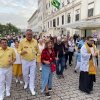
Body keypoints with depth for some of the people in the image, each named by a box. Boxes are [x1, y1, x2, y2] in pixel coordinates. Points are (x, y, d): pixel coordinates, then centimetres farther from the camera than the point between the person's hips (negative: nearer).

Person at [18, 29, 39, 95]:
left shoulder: (35, 41, -3)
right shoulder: (22, 41, -10)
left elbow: (38, 50, 10)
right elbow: (19, 50, -4)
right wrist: (22, 52, -25)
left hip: (33, 61, 1)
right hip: (25, 61, -1)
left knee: (32, 75, 6)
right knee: (25, 74, 14)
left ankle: (32, 88, 21)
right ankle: (26, 83, 45)